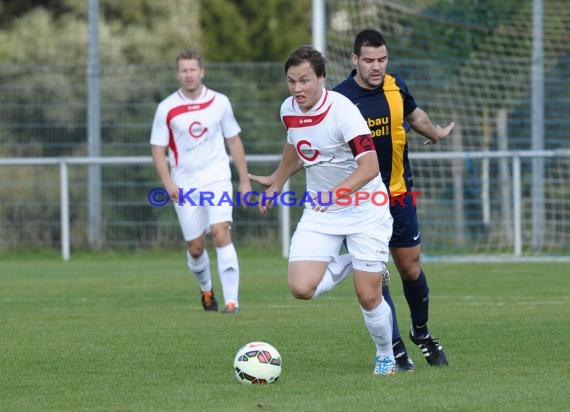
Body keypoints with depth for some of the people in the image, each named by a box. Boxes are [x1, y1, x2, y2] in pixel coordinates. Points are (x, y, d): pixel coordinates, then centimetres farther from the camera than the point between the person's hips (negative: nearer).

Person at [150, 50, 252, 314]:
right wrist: (168, 182, -14)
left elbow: (234, 141, 9)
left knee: (221, 233, -19)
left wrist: (244, 180, 7)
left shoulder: (219, 102, 1)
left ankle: (231, 300, -20)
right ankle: (206, 289, 35)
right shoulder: (166, 109, -2)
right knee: (195, 247, 5)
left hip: (217, 180, -1)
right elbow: (158, 149, 0)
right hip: (184, 186, 1)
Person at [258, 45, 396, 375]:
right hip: (319, 212, 5)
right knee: (301, 288, -13)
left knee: (368, 297, -6)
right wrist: (277, 185, 29)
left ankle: (386, 356, 23)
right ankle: (344, 263, 19)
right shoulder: (289, 110, -3)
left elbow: (370, 165, -31)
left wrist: (336, 193, -42)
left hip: (363, 209, -5)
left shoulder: (342, 110, -23)